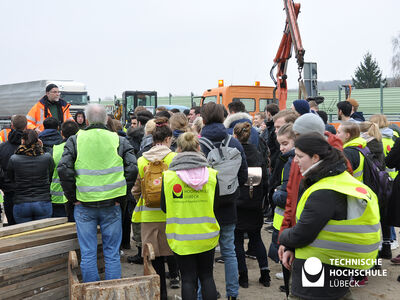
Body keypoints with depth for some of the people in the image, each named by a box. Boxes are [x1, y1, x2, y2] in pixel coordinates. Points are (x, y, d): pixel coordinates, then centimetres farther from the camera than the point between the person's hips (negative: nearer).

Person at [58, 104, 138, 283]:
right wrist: (121, 197, 1)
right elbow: (132, 169, -6)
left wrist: (72, 198, 1)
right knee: (112, 253, 10)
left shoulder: (75, 140, 0)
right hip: (111, 205, 0)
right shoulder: (119, 140, 1)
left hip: (84, 205, 0)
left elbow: (64, 169, -8)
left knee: (88, 254, 8)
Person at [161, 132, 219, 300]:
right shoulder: (211, 175, -6)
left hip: (181, 237, -1)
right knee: (207, 276, 16)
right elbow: (215, 205, 2)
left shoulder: (168, 176, -10)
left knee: (188, 279, 8)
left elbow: (164, 208, -2)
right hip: (206, 235, 2)